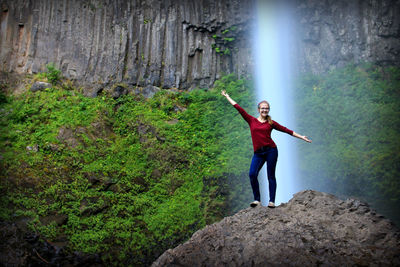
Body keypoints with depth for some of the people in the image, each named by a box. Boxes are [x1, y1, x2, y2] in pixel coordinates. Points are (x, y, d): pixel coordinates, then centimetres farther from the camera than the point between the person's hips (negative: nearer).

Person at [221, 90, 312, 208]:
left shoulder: (271, 123, 7)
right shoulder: (251, 120, 9)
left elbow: (286, 130, 12)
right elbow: (238, 107, 11)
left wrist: (301, 137, 12)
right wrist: (227, 96, 14)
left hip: (271, 150, -1)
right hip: (258, 153, 1)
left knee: (271, 176, 1)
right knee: (252, 174, -14)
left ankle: (271, 201, 6)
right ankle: (256, 200, -2)